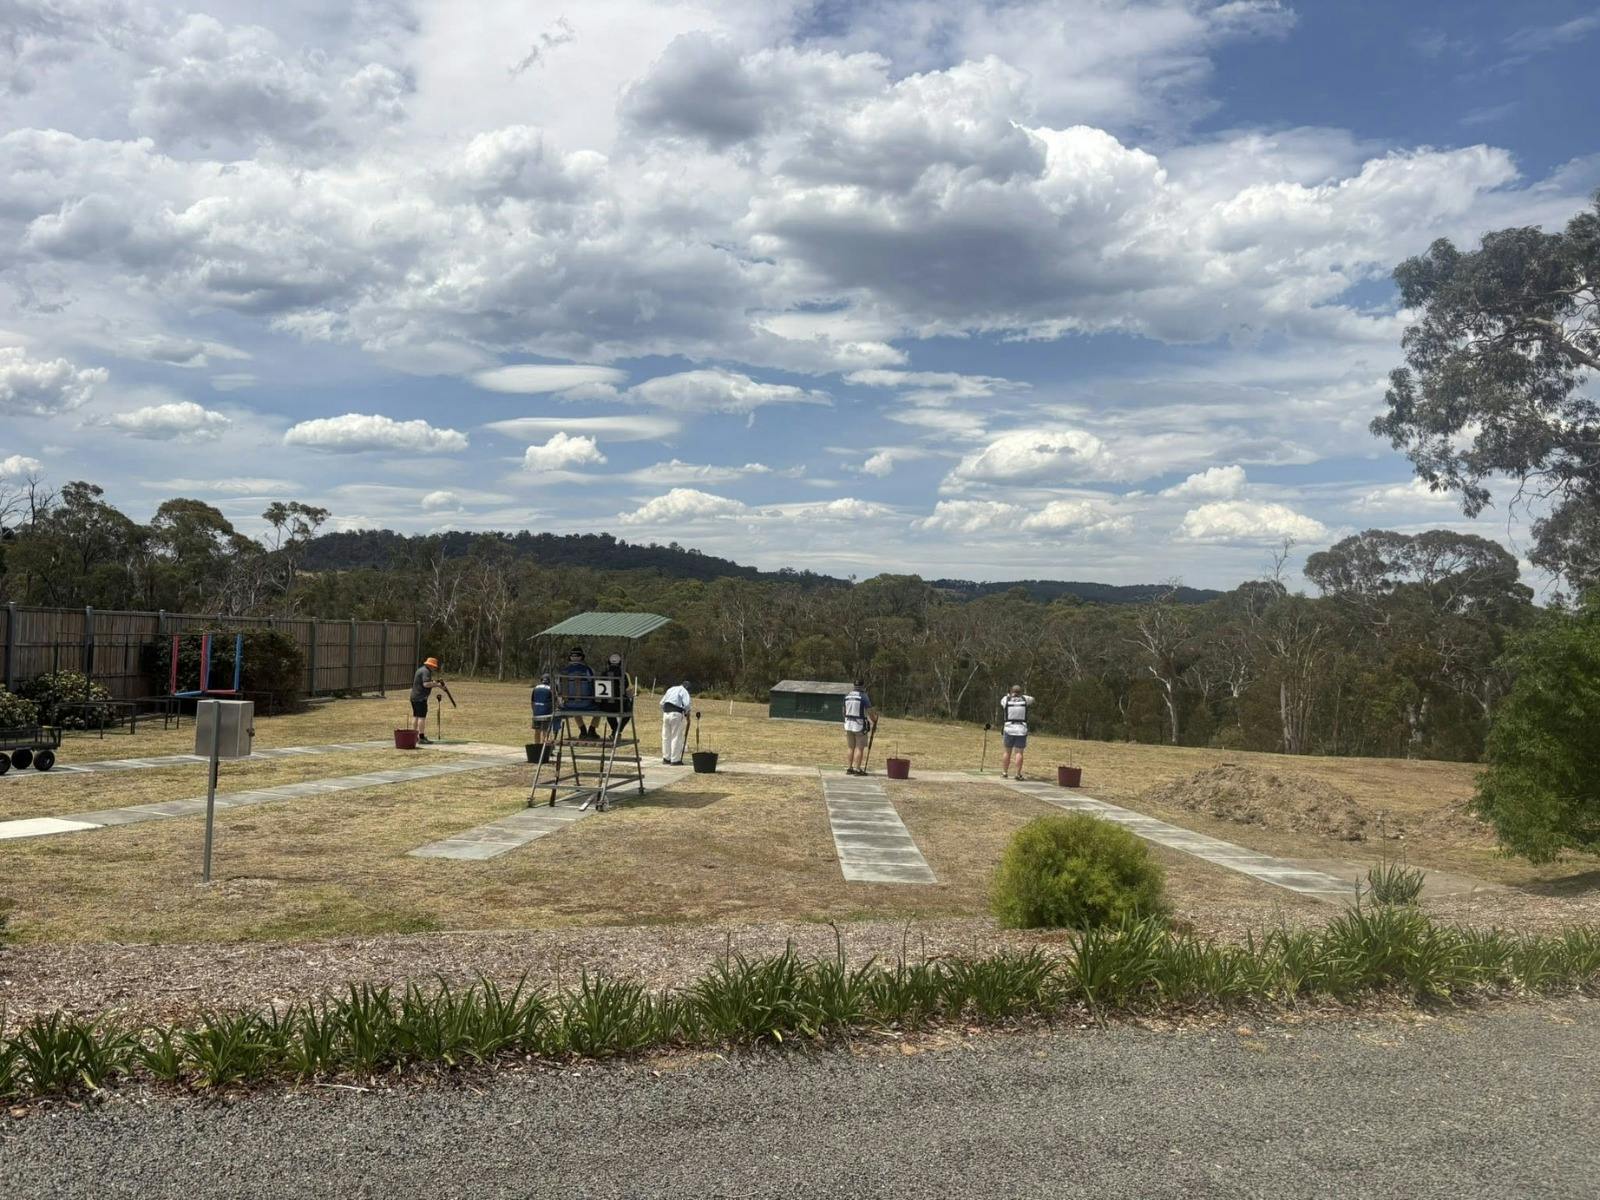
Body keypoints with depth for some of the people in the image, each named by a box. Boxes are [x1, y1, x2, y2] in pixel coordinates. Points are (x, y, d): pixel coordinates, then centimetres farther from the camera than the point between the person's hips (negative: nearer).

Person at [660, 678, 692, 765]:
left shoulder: (671, 689, 21)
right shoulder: (684, 691, 0)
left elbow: (662, 703, 23)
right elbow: (687, 704, -14)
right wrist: (686, 713, 1)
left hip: (666, 713, 7)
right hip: (676, 714, -7)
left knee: (666, 737, 14)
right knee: (676, 737, -1)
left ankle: (666, 758, 21)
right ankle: (675, 760, 0)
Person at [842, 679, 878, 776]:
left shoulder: (847, 696, 5)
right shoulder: (864, 696, -12)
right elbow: (870, 712, -12)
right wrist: (874, 722, 3)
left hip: (848, 724, 6)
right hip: (860, 725, -5)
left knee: (850, 747, 11)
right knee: (859, 748, -1)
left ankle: (848, 768, 11)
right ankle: (857, 769, -3)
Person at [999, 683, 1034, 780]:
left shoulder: (1006, 699, -1)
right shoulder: (1024, 699, 0)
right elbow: (1032, 699, 23)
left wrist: (1009, 695, 41)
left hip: (1009, 729, 1)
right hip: (1021, 730, -1)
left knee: (1007, 752, 11)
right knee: (1019, 753, 0)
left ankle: (1004, 773, 14)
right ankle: (1018, 774, -6)